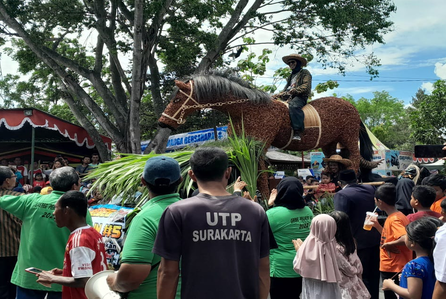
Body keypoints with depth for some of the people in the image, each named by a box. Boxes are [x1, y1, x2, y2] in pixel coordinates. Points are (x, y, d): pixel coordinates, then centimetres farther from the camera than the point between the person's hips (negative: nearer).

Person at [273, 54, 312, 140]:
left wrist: (294, 90, -20)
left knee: (293, 106, -40)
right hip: (290, 97, 8)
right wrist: (279, 95, 8)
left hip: (300, 97, -8)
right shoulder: (291, 75, 30)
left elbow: (306, 86, -7)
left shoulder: (305, 73, 8)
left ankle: (297, 132, -47)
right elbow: (286, 89, 27)